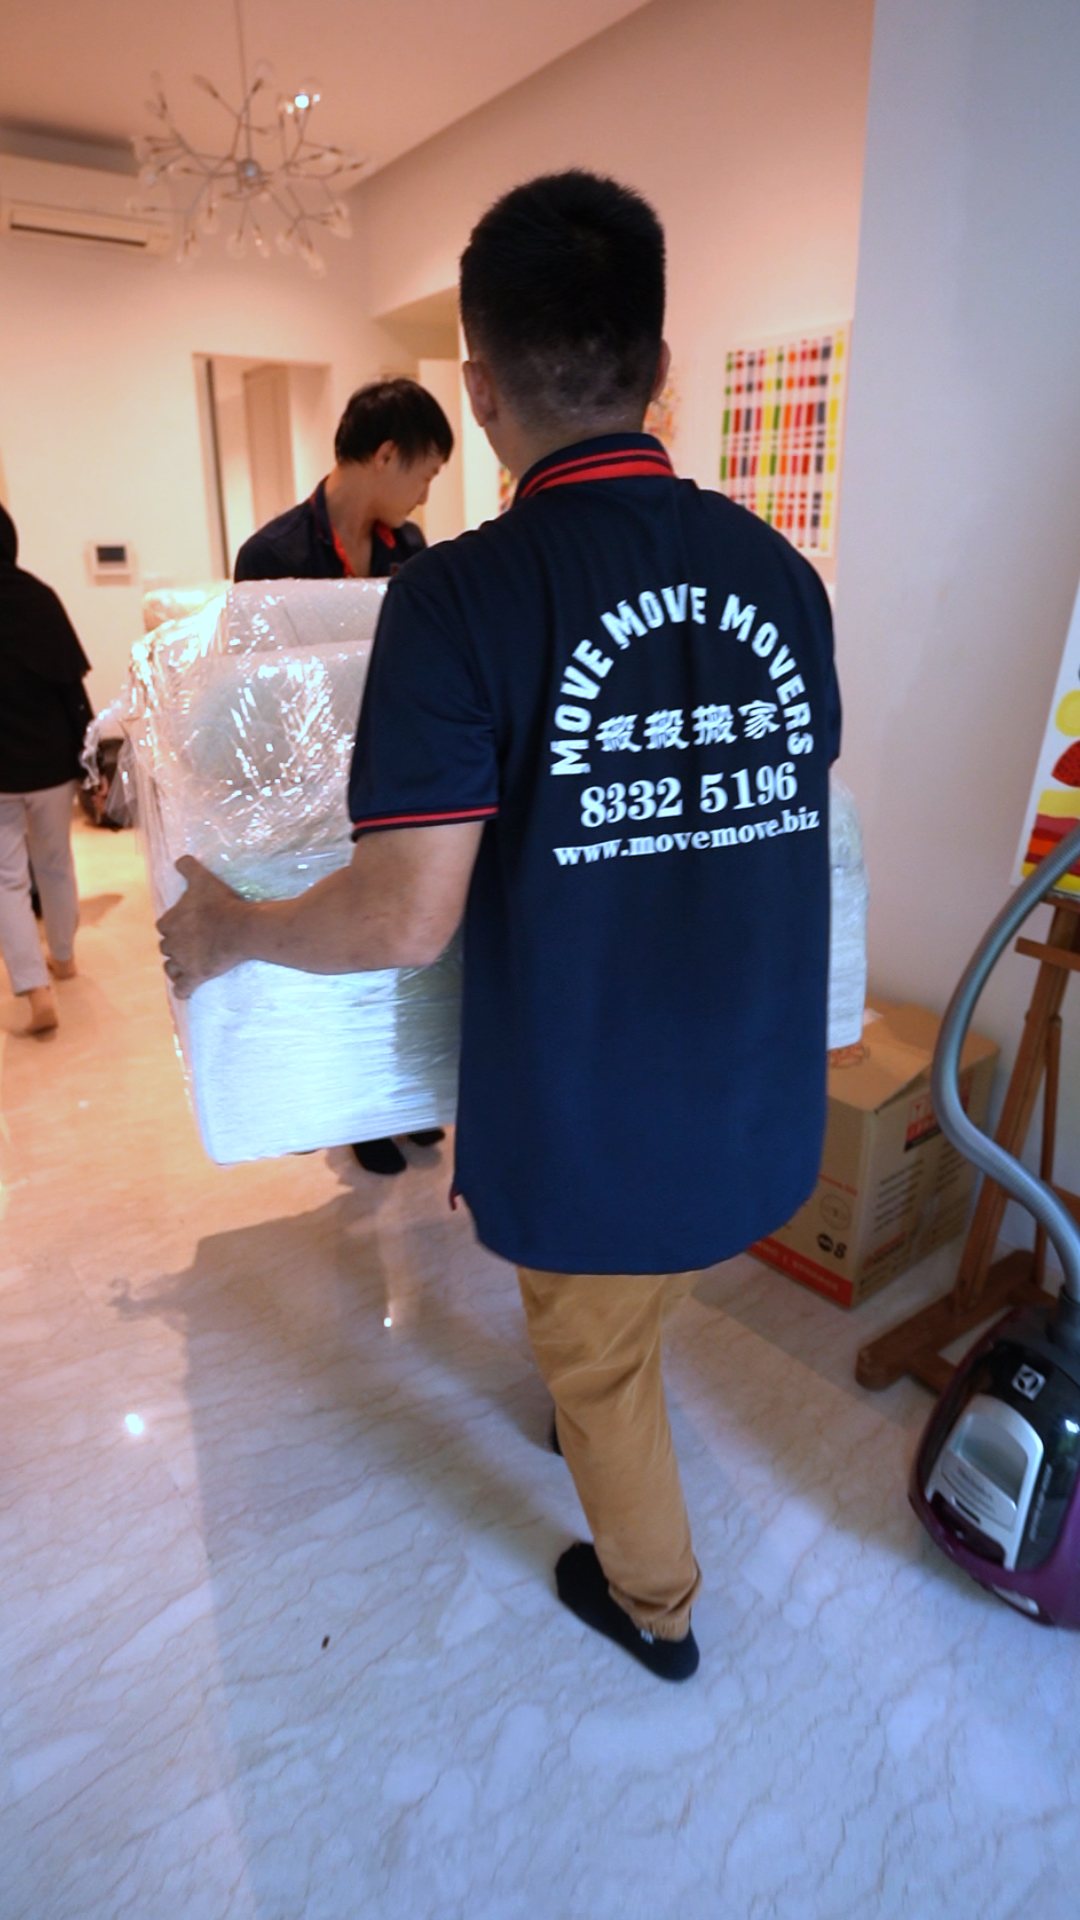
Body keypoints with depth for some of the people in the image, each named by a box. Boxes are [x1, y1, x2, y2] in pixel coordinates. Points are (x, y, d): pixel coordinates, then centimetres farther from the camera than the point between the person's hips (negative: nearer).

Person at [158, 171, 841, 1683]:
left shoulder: (463, 598, -20)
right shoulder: (781, 574, -3)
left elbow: (406, 919, -24)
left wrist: (222, 931, -5)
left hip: (589, 1127, -5)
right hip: (763, 1107, 5)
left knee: (598, 1365, 24)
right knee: (635, 1318, 34)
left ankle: (653, 1604, 50)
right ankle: (601, 1416, 63)